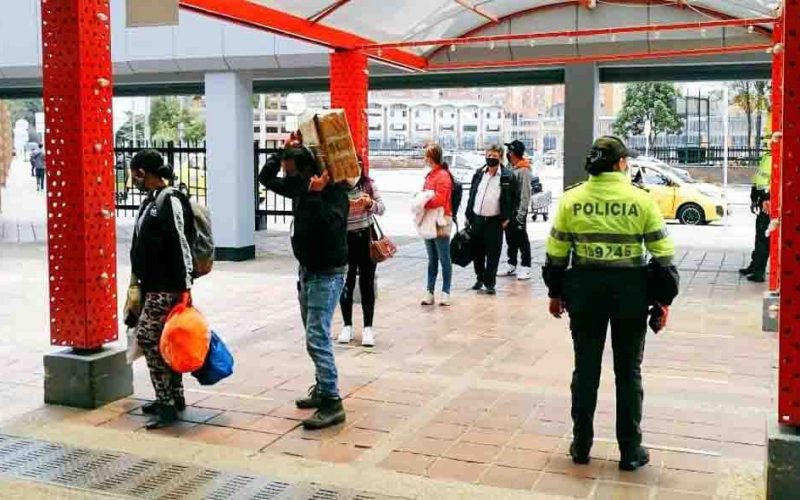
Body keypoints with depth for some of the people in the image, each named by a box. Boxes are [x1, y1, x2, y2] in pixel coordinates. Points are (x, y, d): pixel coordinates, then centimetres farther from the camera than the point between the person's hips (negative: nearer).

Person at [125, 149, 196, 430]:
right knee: (162, 342, 13)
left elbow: (182, 244, -18)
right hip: (151, 284, 9)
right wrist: (138, 281, 22)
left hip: (167, 286, -9)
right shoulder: (151, 200, 14)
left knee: (148, 337, -11)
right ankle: (173, 397, 23)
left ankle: (167, 404, -5)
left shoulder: (170, 200, -14)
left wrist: (186, 285, -20)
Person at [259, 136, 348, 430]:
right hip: (307, 271, 9)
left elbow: (324, 224, -34)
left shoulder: (334, 193, -19)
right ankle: (322, 389, 26)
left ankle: (332, 403, -12)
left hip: (328, 274, -9)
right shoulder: (300, 187, 5)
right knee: (314, 336, 15)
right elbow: (266, 178, 14)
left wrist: (315, 194, -33)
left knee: (317, 338, -15)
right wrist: (284, 151, 4)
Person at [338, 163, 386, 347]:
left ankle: (368, 327, 11)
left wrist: (370, 203, -19)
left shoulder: (368, 183, -4)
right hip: (344, 239, -1)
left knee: (367, 283, 4)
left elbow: (381, 209, 1)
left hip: (366, 237, 1)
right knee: (346, 283, 5)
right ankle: (347, 326, 18)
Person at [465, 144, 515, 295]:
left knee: (493, 253, 0)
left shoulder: (507, 176, -4)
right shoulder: (478, 173, 9)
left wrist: (507, 218, -9)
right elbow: (472, 195, 13)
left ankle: (490, 283, 7)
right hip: (477, 219, 4)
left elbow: (512, 199, -3)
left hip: (494, 221, -4)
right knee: (477, 251, 12)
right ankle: (480, 278, 29)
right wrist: (468, 215, 10)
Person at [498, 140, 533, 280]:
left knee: (521, 239, -1)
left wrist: (521, 213, -19)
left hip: (518, 211, -8)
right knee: (510, 238, 14)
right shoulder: (509, 168, 11)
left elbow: (525, 194, -17)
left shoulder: (524, 170, -14)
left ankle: (525, 267, 5)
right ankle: (511, 265, 24)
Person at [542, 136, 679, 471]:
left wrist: (555, 293, 12)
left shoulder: (572, 199, -2)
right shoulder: (641, 200, -6)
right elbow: (663, 255, -5)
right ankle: (630, 452, 20)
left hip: (585, 289, 1)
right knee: (628, 372, 11)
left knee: (585, 369, 13)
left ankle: (581, 446, 22)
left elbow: (556, 252, 1)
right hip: (631, 290, -1)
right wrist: (663, 300, 4)